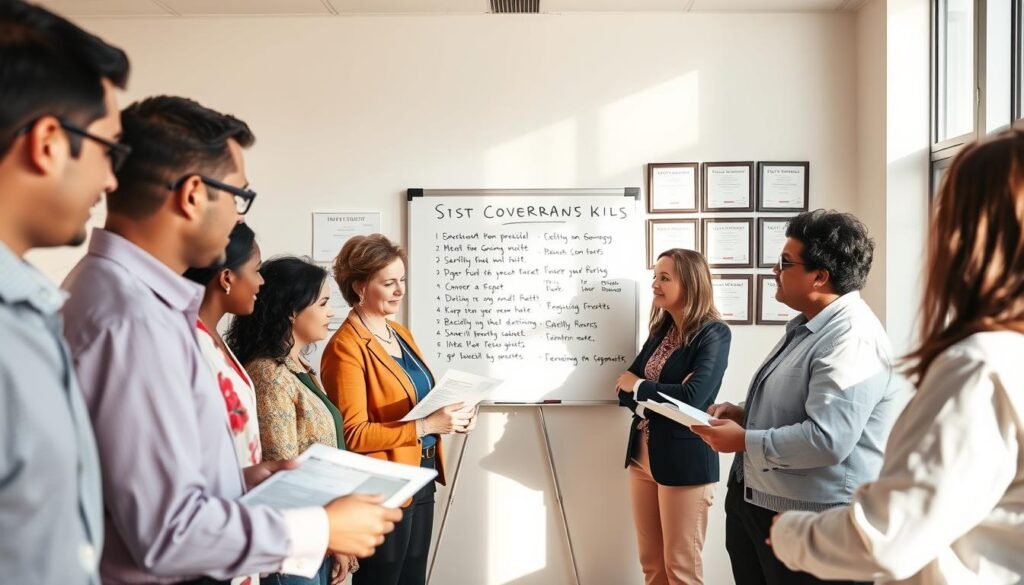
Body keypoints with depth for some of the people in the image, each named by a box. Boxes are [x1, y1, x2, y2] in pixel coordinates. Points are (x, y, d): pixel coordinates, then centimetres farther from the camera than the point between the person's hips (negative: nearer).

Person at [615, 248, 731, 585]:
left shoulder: (714, 334, -11)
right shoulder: (661, 329, 9)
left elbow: (691, 399, -23)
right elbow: (625, 390, 5)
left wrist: (639, 386, -10)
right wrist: (664, 396, -14)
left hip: (685, 462, -6)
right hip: (643, 456, 7)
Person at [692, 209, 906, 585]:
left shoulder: (851, 338, -23)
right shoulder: (807, 326, 11)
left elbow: (827, 440, -31)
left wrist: (744, 440, -20)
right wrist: (743, 414, 4)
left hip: (805, 523, -10)